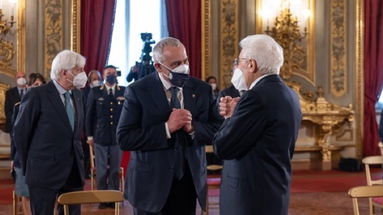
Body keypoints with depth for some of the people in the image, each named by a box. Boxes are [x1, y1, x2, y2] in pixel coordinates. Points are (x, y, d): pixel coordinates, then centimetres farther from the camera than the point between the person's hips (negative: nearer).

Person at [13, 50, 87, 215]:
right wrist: (28, 166, 3)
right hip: (45, 171, -6)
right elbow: (20, 132, -5)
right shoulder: (37, 95, -11)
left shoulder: (76, 94, 10)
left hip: (74, 171, 6)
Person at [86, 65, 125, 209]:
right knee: (101, 170, 4)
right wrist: (89, 135, 1)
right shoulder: (95, 92, 3)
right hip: (100, 137, -1)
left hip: (118, 137, 1)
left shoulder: (124, 92, 4)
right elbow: (89, 114, 4)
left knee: (115, 170, 7)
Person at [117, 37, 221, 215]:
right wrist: (166, 128, -21)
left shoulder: (202, 89, 2)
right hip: (151, 184, -3)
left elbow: (216, 130, 2)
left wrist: (193, 127, -17)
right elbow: (124, 138, -14)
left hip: (190, 181, 3)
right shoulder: (138, 91, -8)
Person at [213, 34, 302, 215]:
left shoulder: (257, 96, -19)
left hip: (251, 196, -9)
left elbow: (222, 147, -18)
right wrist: (235, 116, 3)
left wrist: (232, 116, -2)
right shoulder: (288, 95, 10)